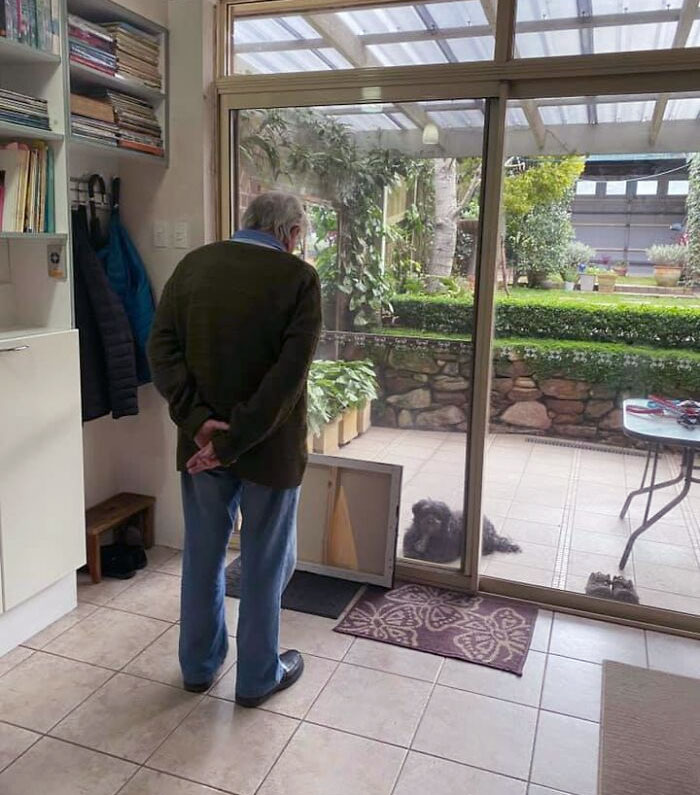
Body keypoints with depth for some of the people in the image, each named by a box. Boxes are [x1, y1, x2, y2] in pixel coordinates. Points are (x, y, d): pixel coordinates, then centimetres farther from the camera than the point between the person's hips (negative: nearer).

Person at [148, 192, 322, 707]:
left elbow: (162, 347, -5)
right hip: (270, 447, -4)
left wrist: (197, 419, -13)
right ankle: (258, 678, 30)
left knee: (203, 557, 19)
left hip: (201, 440, 4)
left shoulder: (193, 265, 1)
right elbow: (289, 373, -20)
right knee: (265, 566, 13)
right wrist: (234, 441, -18)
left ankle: (199, 665, 37)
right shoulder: (298, 277, -12)